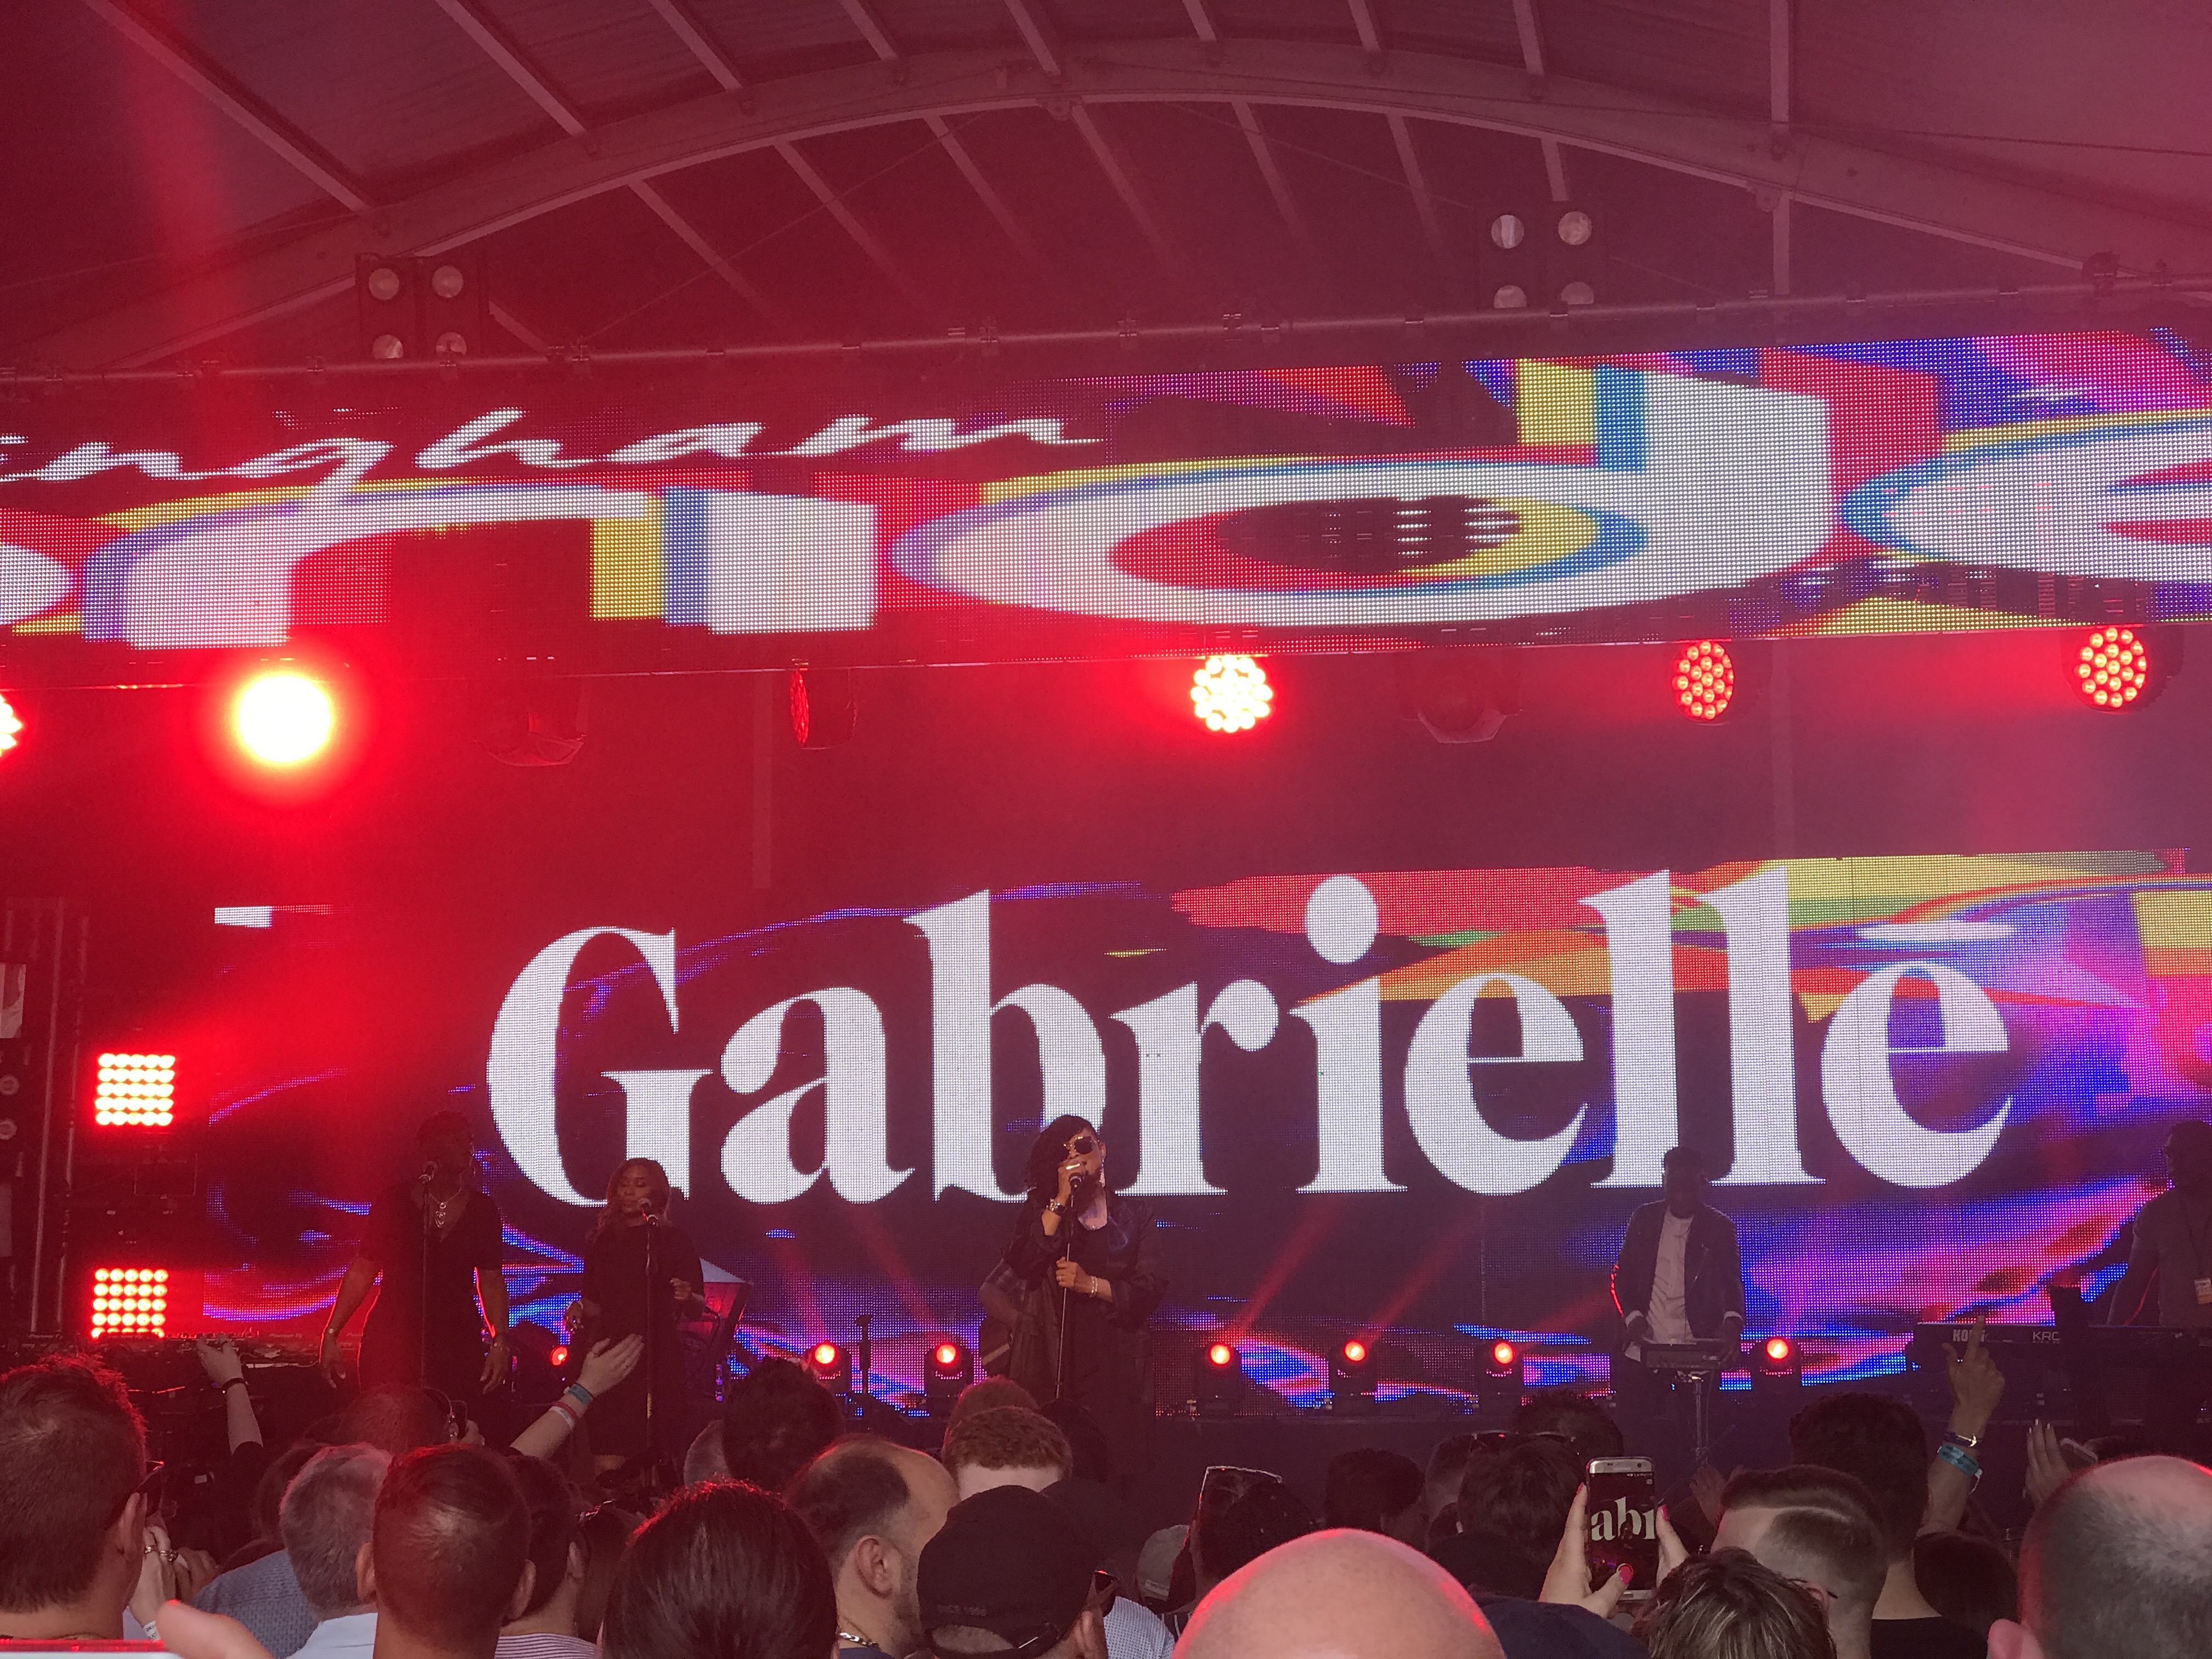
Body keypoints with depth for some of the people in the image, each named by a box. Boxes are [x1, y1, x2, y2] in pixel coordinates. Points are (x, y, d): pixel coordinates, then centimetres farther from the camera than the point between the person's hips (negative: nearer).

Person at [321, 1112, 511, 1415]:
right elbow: (362, 1271, 4)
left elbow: (492, 1281, 7)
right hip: (391, 1341, -1)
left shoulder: (481, 1209, 5)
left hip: (458, 1344, 1)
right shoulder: (394, 1201, 1)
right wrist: (331, 1334, -1)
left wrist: (500, 1341, -3)